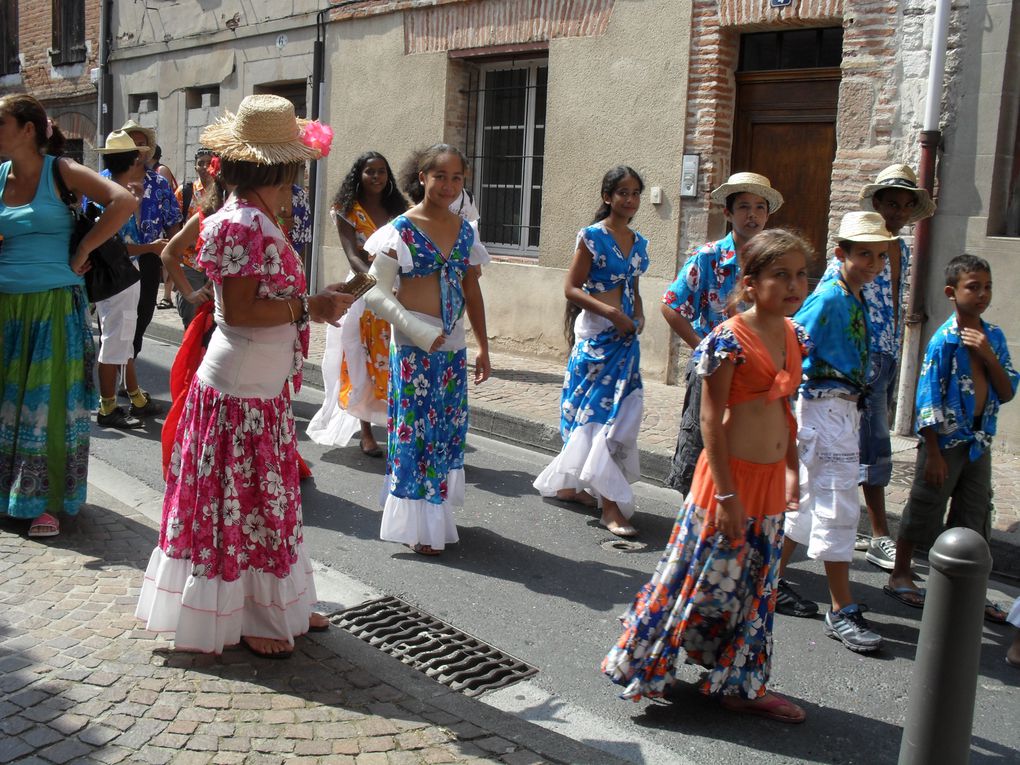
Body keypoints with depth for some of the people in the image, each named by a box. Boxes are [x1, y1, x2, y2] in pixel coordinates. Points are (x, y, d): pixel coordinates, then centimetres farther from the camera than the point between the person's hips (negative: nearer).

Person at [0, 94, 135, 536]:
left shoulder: (60, 171, -6)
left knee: (49, 404, 2)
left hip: (53, 306, -4)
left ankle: (48, 502, 13)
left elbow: (124, 202, -19)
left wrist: (81, 254, -14)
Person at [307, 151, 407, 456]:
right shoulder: (348, 211, 1)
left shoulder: (396, 211, 12)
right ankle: (366, 432, 8)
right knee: (363, 363, 1)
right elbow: (353, 256, -11)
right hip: (363, 292, -3)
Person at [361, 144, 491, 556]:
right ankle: (417, 526, 9)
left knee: (448, 430, 11)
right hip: (414, 347, -6)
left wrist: (483, 347, 14)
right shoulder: (401, 230, -8)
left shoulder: (464, 231, 9)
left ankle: (438, 514, 26)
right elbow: (375, 291, -11)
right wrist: (419, 331, -18)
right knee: (417, 430, -1)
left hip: (453, 347, 6)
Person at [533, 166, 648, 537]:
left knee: (620, 412, 9)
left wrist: (639, 318, 4)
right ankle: (610, 505, -5)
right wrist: (611, 312, -19)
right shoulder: (592, 237, -8)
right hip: (595, 334, -7)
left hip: (625, 336, 7)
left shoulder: (638, 242, 13)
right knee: (599, 412, -7)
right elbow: (572, 288, -10)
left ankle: (569, 485, 24)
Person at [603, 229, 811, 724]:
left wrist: (791, 471, 15)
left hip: (770, 480, 8)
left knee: (755, 589, 16)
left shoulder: (794, 337, 7)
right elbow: (711, 419, -16)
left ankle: (740, 685, 31)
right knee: (699, 577, 2)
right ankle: (640, 665, 19)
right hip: (730, 477, -7)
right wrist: (726, 492, -17)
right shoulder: (730, 339, -16)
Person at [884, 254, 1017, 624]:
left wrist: (988, 355, -15)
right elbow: (928, 401, -14)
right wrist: (934, 453, -15)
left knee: (974, 518, 14)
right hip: (946, 441, -6)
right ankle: (900, 577, 23)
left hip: (980, 442, 6)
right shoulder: (944, 340, -14)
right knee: (923, 510, 7)